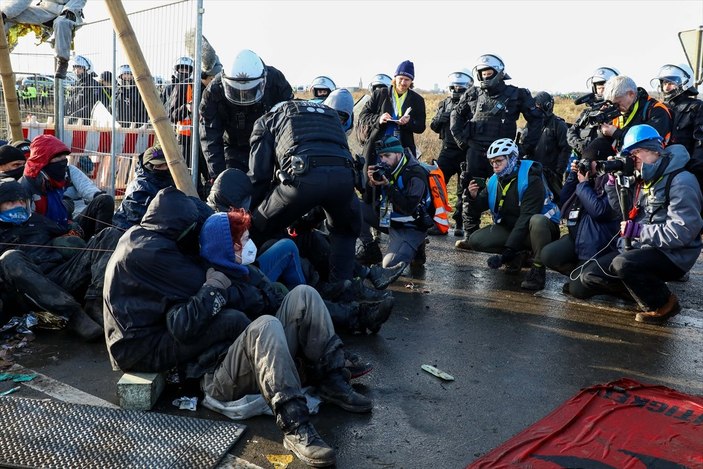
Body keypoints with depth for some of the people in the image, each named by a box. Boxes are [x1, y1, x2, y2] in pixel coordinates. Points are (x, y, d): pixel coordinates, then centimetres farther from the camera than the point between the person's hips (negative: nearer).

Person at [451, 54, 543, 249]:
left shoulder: (516, 94, 4)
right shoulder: (473, 94, 12)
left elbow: (536, 118, 10)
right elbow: (456, 114, 23)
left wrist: (528, 145, 4)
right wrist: (461, 138, 12)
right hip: (476, 150, 3)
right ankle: (469, 235, 5)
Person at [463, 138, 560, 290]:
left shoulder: (531, 179, -22)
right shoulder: (495, 180, 1)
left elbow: (526, 217, -28)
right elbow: (481, 207, 3)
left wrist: (507, 251, -32)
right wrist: (474, 196, -22)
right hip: (509, 227, 6)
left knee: (537, 221, -43)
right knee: (475, 240, -13)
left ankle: (538, 269, -23)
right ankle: (517, 256, 5)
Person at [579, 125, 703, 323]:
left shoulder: (681, 181, -16)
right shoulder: (644, 180, 12)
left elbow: (682, 232, -24)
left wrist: (636, 231, -20)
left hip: (672, 256, -8)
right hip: (640, 249, 8)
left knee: (622, 264, -35)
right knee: (590, 276, -1)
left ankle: (664, 303, -8)